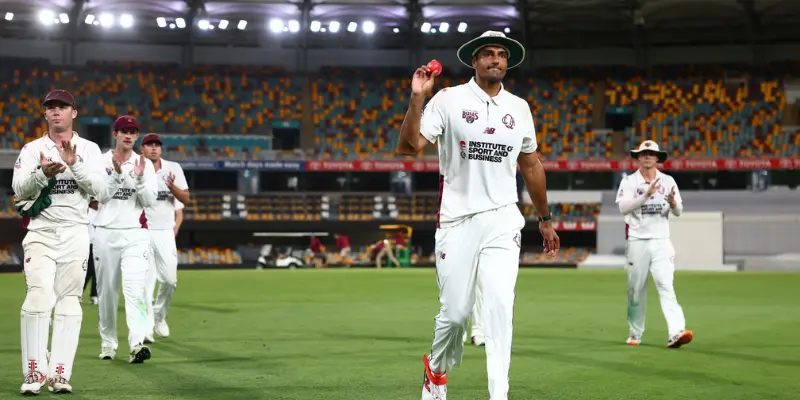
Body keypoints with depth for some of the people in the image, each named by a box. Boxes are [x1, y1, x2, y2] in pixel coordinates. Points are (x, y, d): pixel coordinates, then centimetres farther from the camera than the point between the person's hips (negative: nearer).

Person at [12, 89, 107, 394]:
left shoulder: (89, 149, 9)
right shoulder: (32, 149, 8)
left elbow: (98, 186, -6)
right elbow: (19, 188, -5)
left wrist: (74, 164, -20)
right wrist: (43, 173, -24)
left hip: (75, 233, 1)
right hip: (41, 232, -1)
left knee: (69, 301, 0)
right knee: (39, 298, -14)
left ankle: (60, 374, 0)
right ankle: (34, 372, -9)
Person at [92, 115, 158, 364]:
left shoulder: (145, 164, 7)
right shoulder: (102, 162, 4)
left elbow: (150, 200, 0)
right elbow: (100, 196, -6)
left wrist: (139, 178, -15)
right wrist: (117, 173, -17)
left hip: (135, 234, -1)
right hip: (106, 233, 1)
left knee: (134, 290, -15)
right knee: (107, 290, 8)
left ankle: (137, 345, -25)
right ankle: (108, 342, 21)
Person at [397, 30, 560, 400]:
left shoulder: (519, 108, 8)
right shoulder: (449, 100, -4)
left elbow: (531, 165, 19)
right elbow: (408, 147, -14)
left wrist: (545, 220, 22)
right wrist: (417, 97, -24)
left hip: (502, 221, 2)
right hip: (457, 221, -2)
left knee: (500, 306, -11)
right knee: (455, 312, 2)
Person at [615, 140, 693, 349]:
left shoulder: (668, 181, 7)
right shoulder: (629, 181, 1)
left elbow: (678, 212, 4)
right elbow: (623, 208, -14)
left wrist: (673, 202, -19)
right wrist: (647, 195, -24)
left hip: (661, 241, 0)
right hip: (637, 242, 0)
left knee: (666, 286, -13)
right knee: (636, 290, 6)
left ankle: (676, 332, -26)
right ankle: (635, 333, 21)